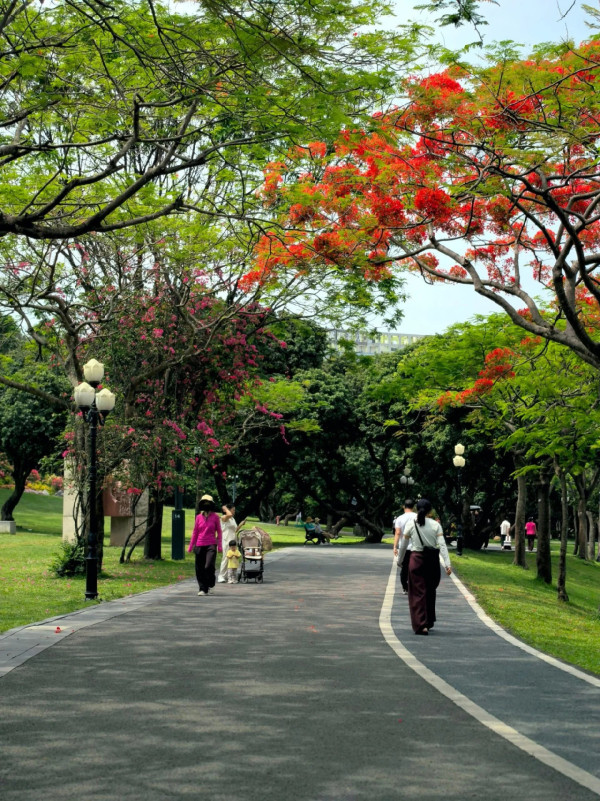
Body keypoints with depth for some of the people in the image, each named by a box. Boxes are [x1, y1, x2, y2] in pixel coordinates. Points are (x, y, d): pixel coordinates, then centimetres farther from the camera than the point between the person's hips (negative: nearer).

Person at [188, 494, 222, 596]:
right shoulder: (199, 517, 8)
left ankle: (210, 584, 9)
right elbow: (195, 532, 14)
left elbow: (219, 532, 6)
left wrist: (220, 546, 1)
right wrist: (191, 547, 14)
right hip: (199, 545, 3)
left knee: (209, 566, -17)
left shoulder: (215, 516, 3)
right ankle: (202, 588, 12)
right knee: (199, 568, 1)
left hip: (211, 545, -3)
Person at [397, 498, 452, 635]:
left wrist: (400, 560, 18)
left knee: (418, 593, 2)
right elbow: (442, 545, -9)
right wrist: (448, 564, -12)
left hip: (417, 558, -2)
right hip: (432, 560, 2)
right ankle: (429, 622, 27)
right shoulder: (435, 525, -2)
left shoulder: (411, 524, -3)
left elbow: (403, 545, 3)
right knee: (430, 592, 17)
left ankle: (421, 625, -8)